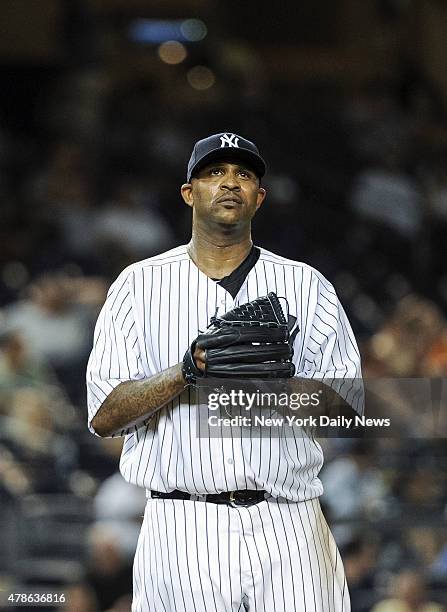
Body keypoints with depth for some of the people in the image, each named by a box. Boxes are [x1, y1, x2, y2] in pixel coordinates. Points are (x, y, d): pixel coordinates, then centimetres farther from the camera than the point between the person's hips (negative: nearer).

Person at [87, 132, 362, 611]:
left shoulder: (307, 286, 13)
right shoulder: (141, 284, 9)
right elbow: (104, 416, 1)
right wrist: (186, 372, -13)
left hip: (288, 530, 1)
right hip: (185, 531, -1)